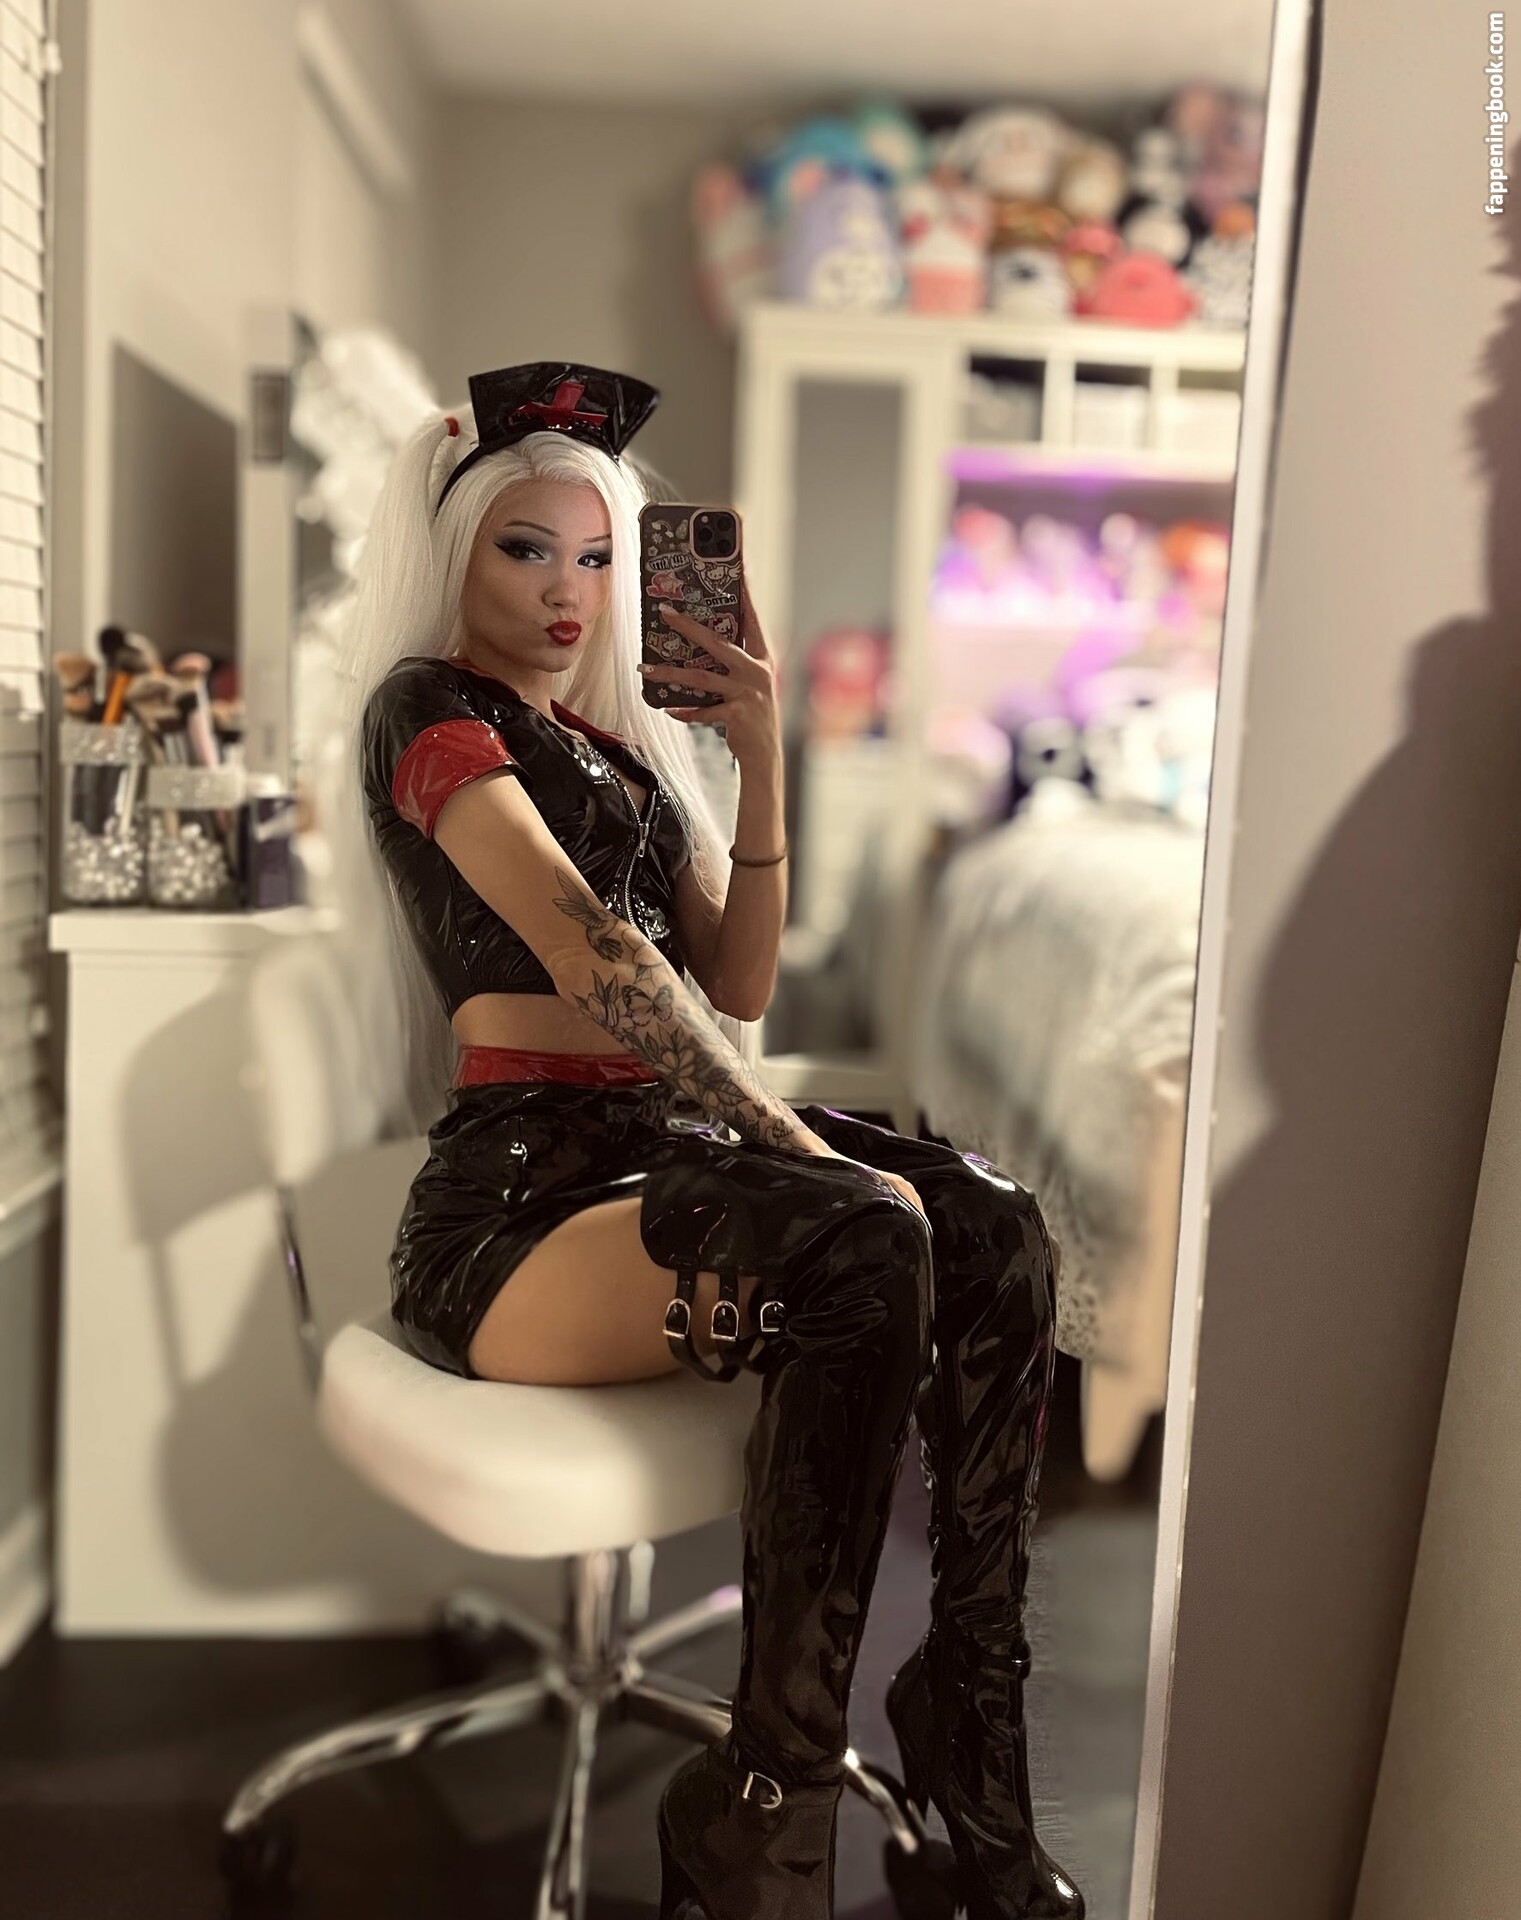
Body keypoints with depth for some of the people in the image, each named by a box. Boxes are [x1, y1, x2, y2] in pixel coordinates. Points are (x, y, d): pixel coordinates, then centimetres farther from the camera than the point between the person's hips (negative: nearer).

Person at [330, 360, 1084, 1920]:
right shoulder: (430, 710, 1)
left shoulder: (620, 736, 24)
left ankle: (970, 1720, -9)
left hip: (670, 1145, 7)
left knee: (994, 1231, -17)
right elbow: (586, 946, -15)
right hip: (522, 1189, -7)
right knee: (865, 1241, -32)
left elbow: (734, 988, 14)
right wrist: (794, 1141, -20)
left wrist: (761, 763, 5)